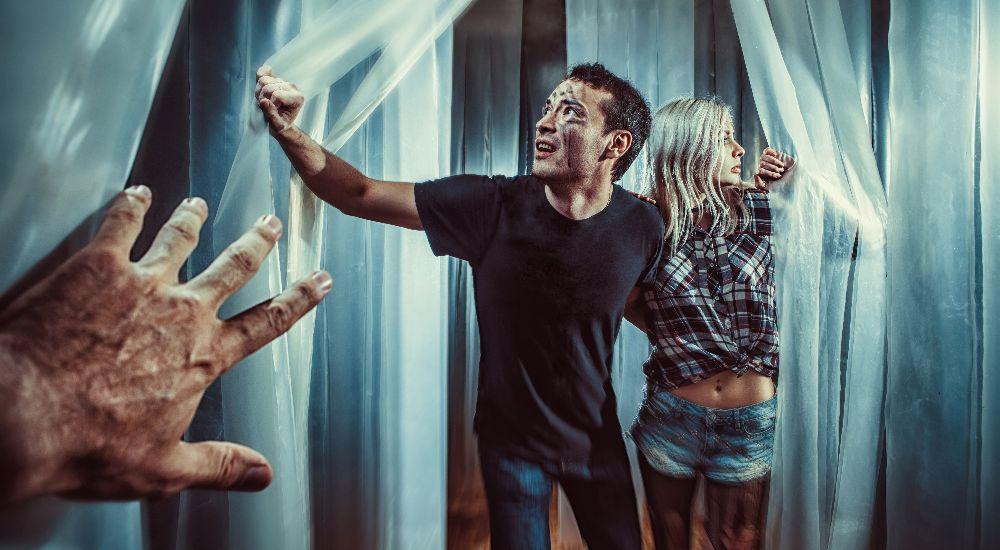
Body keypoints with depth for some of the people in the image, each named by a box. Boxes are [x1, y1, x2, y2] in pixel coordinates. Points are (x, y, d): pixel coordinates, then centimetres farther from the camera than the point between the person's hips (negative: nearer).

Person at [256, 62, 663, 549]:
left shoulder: (643, 227, -15)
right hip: (512, 441, -2)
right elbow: (359, 195, -18)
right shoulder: (495, 206, -21)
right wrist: (289, 132, -30)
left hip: (596, 441, 2)